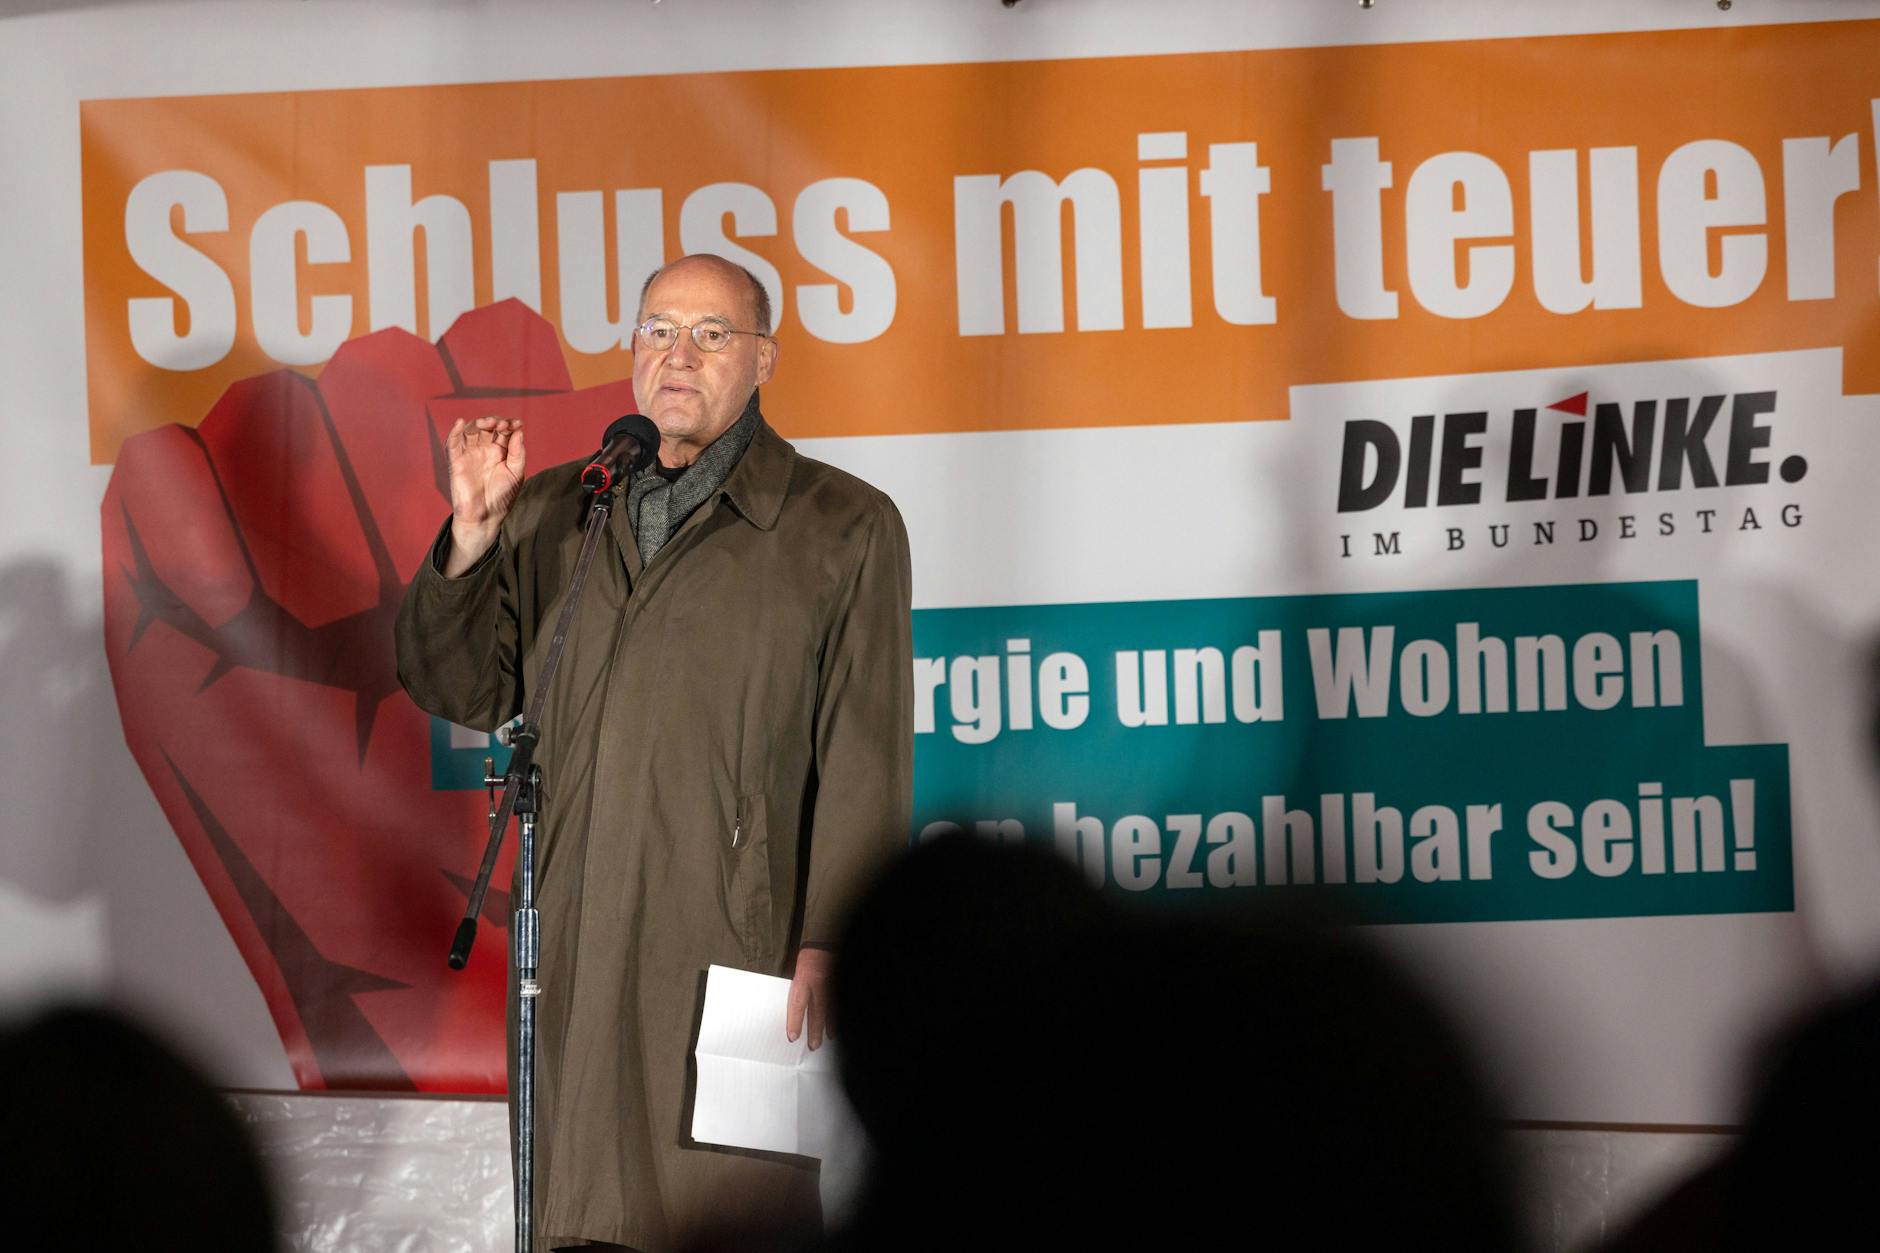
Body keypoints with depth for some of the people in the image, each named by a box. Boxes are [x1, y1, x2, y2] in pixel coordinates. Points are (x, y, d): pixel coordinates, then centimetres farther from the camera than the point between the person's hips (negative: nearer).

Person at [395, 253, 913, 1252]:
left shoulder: (843, 527, 5)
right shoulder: (550, 516, 17)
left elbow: (865, 761, -1)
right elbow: (463, 691, 14)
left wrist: (824, 945, -10)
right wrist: (472, 538, -2)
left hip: (734, 940, -4)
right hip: (579, 947, 4)